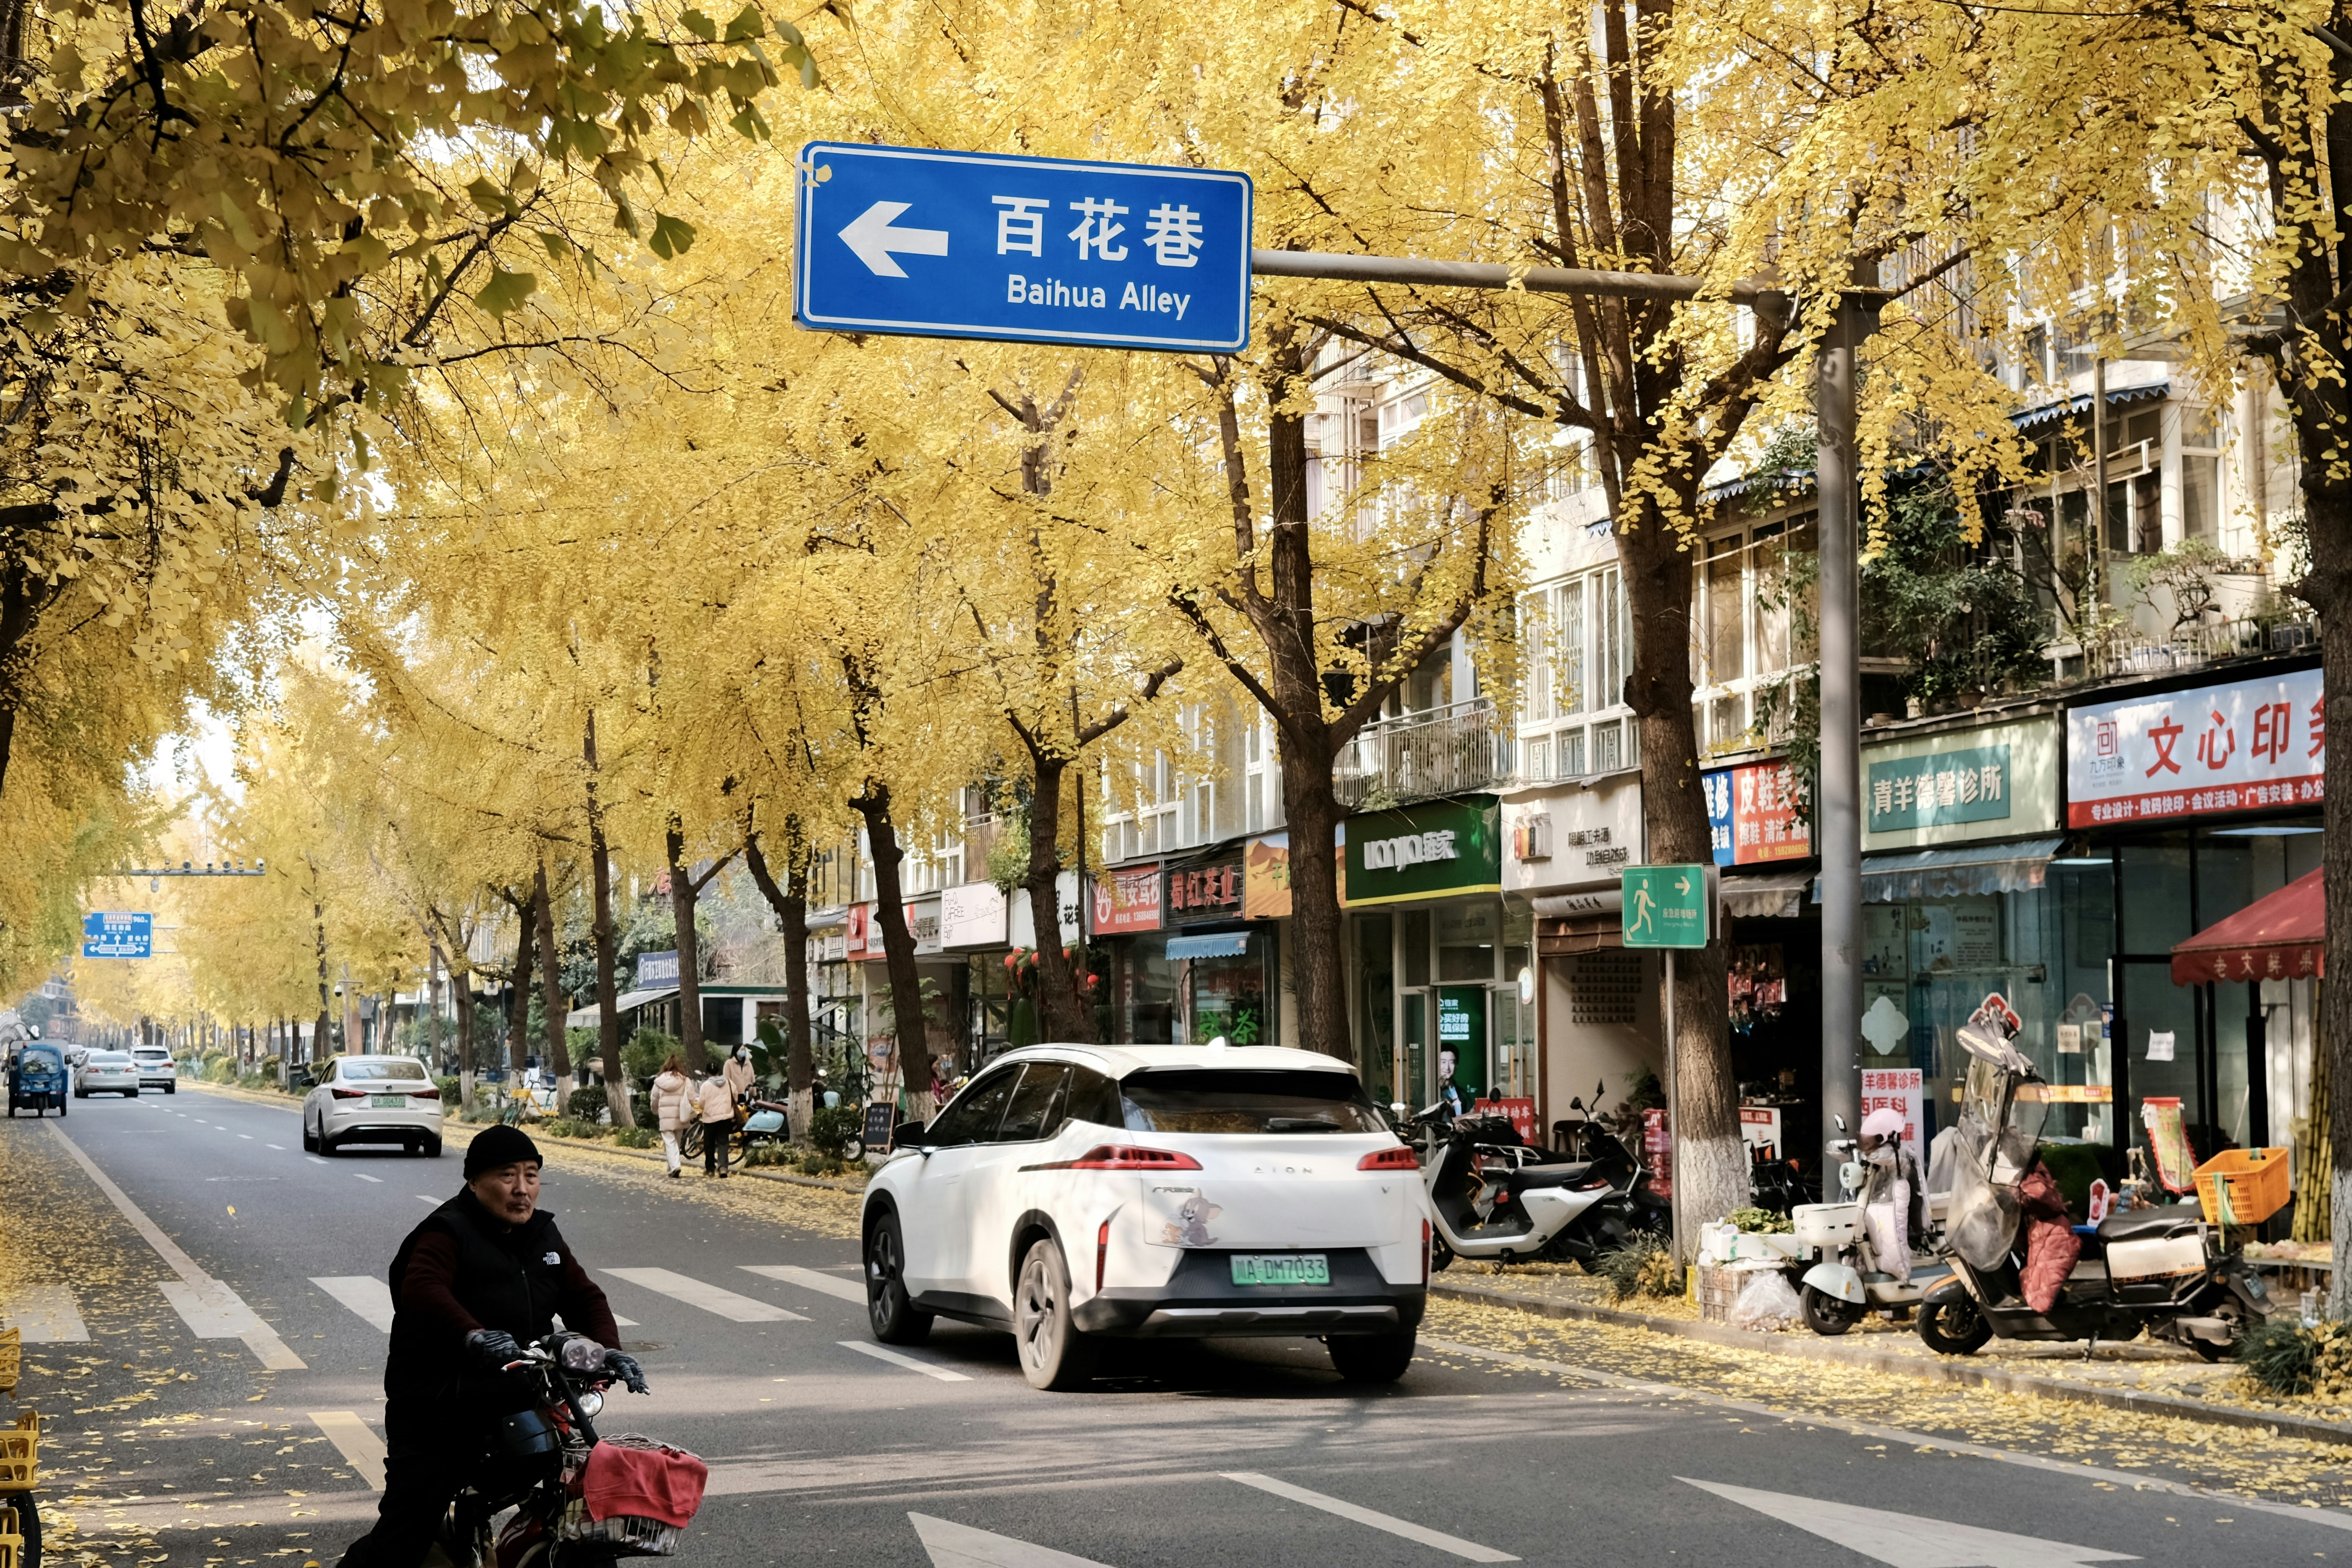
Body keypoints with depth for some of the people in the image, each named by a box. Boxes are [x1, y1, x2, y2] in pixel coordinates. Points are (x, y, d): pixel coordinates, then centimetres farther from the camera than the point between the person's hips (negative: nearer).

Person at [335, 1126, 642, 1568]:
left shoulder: (541, 1235, 13)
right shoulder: (448, 1233, -11)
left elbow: (583, 1296, 13)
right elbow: (422, 1291, -30)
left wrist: (608, 1350, -9)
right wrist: (474, 1335, -48)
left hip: (517, 1402, 7)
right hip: (438, 1412, -7)